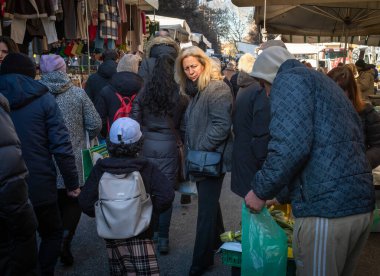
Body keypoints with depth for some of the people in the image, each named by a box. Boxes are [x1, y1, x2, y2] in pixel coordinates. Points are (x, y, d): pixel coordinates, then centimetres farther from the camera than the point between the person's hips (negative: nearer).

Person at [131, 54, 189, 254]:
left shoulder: (143, 93, -2)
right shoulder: (180, 96, -7)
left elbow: (135, 121, 1)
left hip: (147, 146, 2)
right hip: (168, 147, -2)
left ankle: (152, 230, 29)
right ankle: (163, 238, 10)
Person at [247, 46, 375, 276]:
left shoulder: (289, 79, -3)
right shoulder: (324, 82, 24)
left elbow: (290, 147, -19)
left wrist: (261, 191, -5)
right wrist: (284, 194, 31)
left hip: (326, 207, -9)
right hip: (362, 203, 9)